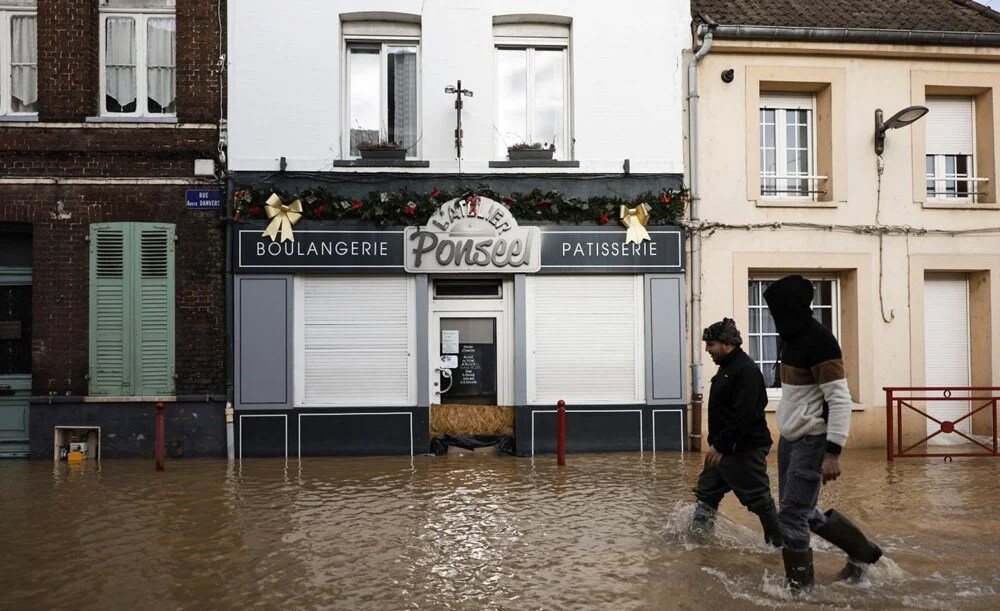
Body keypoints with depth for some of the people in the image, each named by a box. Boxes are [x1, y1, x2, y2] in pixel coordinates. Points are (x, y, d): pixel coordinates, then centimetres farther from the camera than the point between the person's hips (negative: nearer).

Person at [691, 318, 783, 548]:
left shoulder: (746, 370, -20)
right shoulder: (727, 367, 12)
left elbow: (743, 416, -27)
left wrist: (720, 445, -23)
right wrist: (715, 444, 9)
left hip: (744, 450, -10)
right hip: (723, 449, 10)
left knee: (759, 500, 1)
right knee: (707, 494, 14)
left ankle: (779, 544, 14)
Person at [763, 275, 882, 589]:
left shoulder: (819, 340, -20)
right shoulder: (794, 337, 9)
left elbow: (840, 400, -23)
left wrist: (833, 453, -26)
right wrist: (786, 431, 18)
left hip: (811, 441, -10)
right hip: (790, 438, 10)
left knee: (791, 516, -5)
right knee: (801, 512, 18)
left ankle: (800, 586, 11)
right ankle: (863, 552, 35)